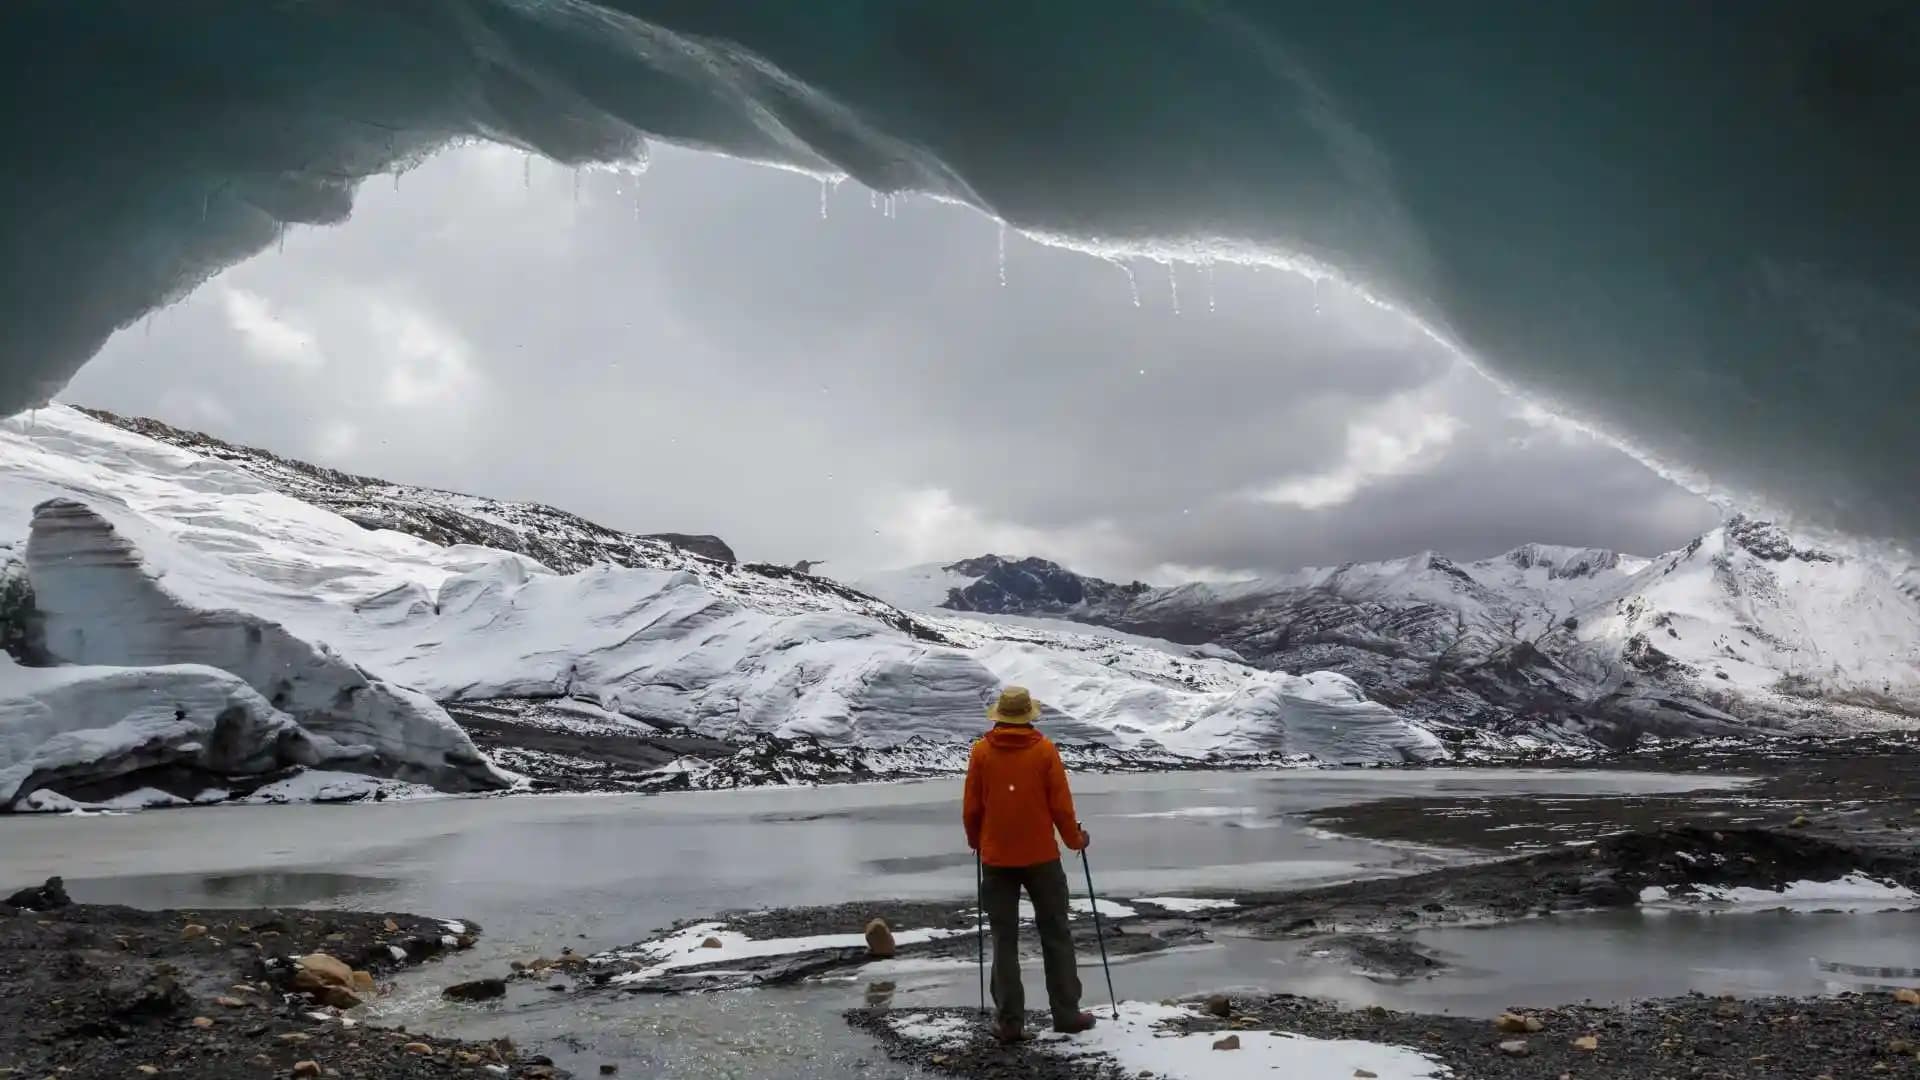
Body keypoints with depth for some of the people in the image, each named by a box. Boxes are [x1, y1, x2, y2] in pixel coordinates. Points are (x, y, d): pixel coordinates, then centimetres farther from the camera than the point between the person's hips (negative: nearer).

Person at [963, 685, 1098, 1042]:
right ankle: (1066, 1013, 15)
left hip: (996, 859, 1)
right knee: (1055, 935, 11)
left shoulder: (981, 751, -3)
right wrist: (1074, 839, 12)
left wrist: (976, 840, 20)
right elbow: (1061, 804, -5)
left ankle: (1010, 1021, 8)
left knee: (1004, 940, 7)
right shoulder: (1045, 749, -7)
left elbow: (971, 807, 1)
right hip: (1041, 856, -1)